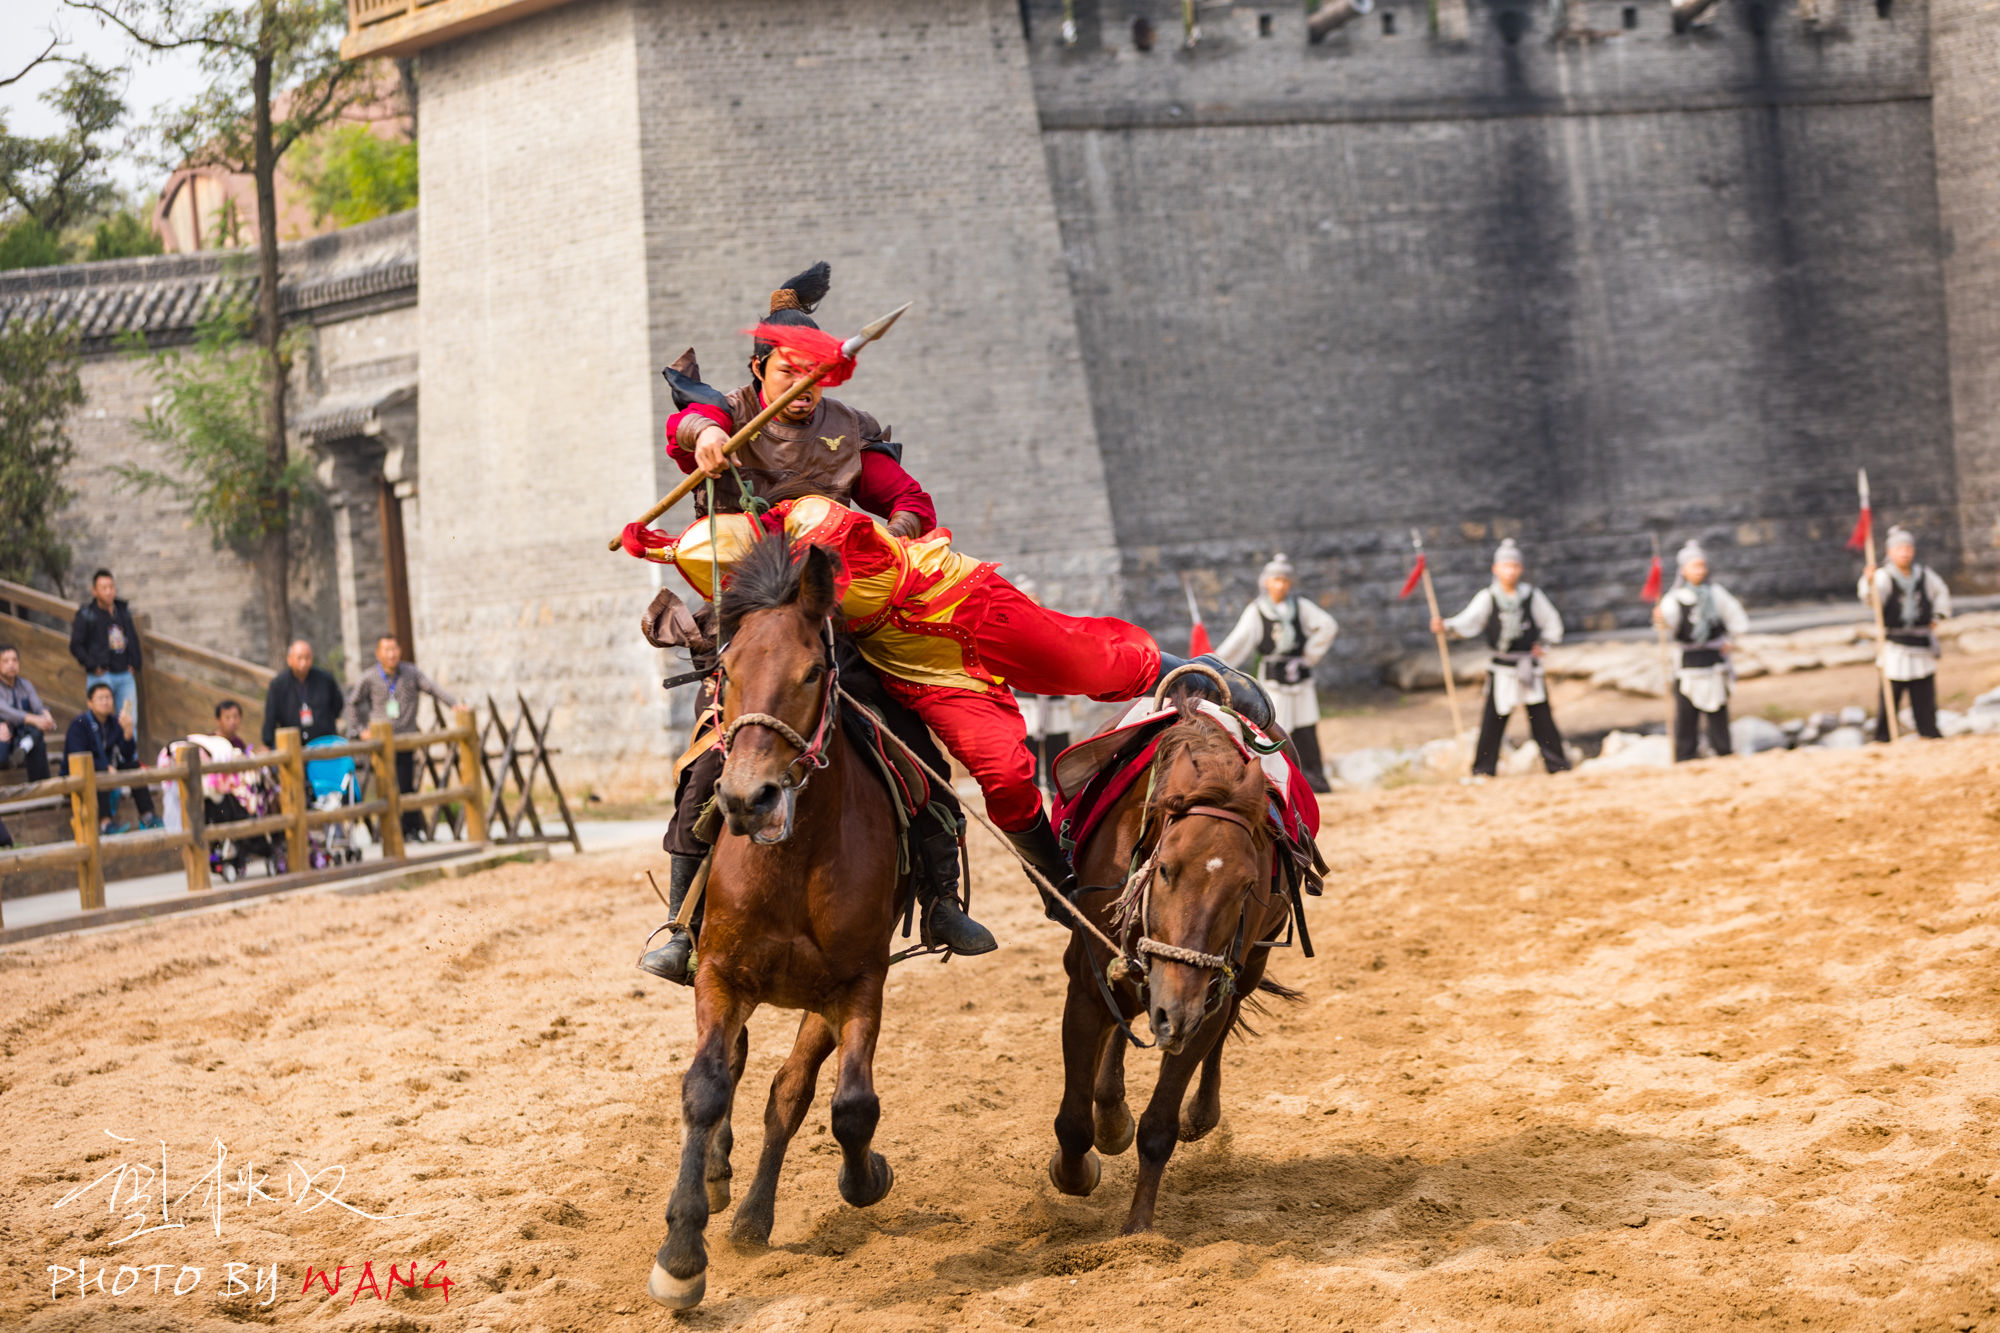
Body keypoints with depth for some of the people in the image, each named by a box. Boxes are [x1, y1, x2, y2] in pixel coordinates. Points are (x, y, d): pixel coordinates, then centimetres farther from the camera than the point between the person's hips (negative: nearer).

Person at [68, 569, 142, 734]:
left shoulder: (124, 611, 13)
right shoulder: (86, 614, -3)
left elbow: (133, 639, 23)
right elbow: (75, 646, -3)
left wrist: (134, 663, 12)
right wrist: (93, 666, -10)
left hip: (126, 675, 5)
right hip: (101, 676, -5)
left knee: (130, 721, 3)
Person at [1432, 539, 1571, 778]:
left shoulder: (1533, 595, 1)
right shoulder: (1487, 597, -3)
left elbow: (1552, 623, 13)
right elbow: (1469, 622, -15)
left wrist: (1544, 645, 3)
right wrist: (1446, 626, -31)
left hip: (1530, 666, 1)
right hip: (1502, 669, -1)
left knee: (1542, 717, 5)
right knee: (1493, 718, -5)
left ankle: (1558, 766, 13)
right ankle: (1483, 769, 2)